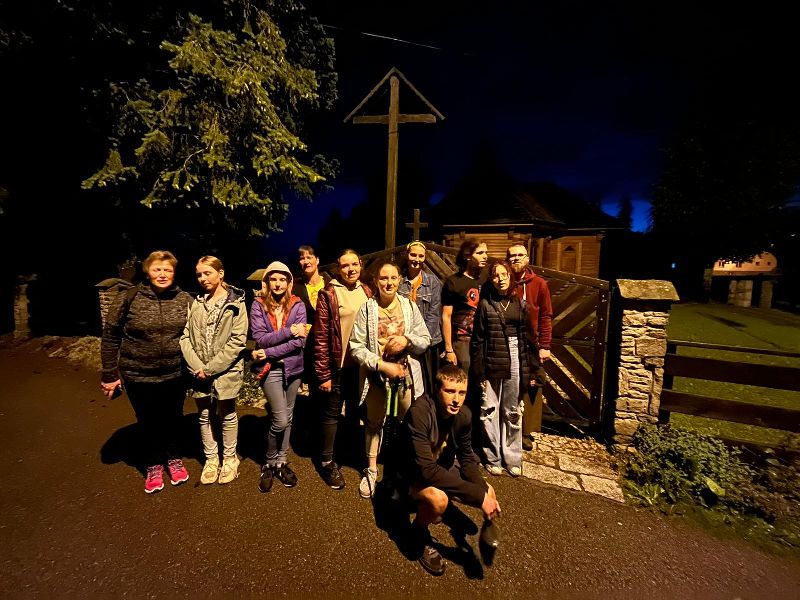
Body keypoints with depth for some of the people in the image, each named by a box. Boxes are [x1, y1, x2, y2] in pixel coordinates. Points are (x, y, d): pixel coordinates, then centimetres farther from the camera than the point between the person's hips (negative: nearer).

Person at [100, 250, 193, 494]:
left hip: (176, 374, 1)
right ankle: (154, 467, 39)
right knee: (148, 422, 17)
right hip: (139, 376, -1)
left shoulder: (185, 300, -5)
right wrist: (110, 375, -3)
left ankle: (174, 460, 41)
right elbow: (110, 338, -4)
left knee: (173, 419, 18)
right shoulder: (128, 298, -10)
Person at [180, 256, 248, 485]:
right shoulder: (195, 303, 5)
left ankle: (229, 457, 31)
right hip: (199, 372, 4)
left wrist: (210, 368, -15)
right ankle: (211, 458, 36)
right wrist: (197, 367, -12)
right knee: (204, 416, 16)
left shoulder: (236, 303, -8)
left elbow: (237, 341, -14)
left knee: (227, 415, 12)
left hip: (225, 371, -4)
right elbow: (185, 337, 1)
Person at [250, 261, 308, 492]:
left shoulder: (297, 305, -2)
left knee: (287, 418, 13)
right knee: (280, 420, -6)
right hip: (270, 368, -2)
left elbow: (300, 341, -11)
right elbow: (260, 338, -12)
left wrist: (268, 352, -16)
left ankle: (281, 462, 32)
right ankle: (270, 463, 21)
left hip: (293, 366, 2)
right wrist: (288, 331, -17)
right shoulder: (258, 306, -2)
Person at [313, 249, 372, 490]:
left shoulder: (366, 292, 6)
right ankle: (327, 461, 29)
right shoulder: (328, 294, -10)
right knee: (332, 412, 10)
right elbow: (321, 337, -12)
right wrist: (323, 374, -13)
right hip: (338, 365, -5)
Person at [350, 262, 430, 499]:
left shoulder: (410, 306, -3)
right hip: (376, 374, -1)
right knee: (374, 423, 17)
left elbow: (425, 340, 1)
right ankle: (371, 470, 38)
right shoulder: (367, 308, -11)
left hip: (406, 374, 2)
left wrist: (407, 340, -18)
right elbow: (356, 346, -12)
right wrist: (382, 365, -20)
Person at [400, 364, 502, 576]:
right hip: (413, 474, -5)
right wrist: (478, 495, -34)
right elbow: (427, 469, -36)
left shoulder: (464, 415, -15)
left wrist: (485, 491, -19)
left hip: (443, 468, 6)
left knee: (488, 492, -8)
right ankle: (419, 532, 0)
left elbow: (467, 458, -2)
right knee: (438, 499, -34)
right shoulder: (419, 413, -35)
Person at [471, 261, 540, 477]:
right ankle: (493, 458, 23)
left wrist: (531, 369, 3)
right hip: (492, 365, -2)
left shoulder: (519, 304, 6)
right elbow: (478, 340, -4)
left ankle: (512, 458, 28)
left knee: (513, 412, 13)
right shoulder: (485, 304, -2)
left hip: (515, 365, 3)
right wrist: (480, 372, -8)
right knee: (490, 412, 7)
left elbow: (527, 338, 6)